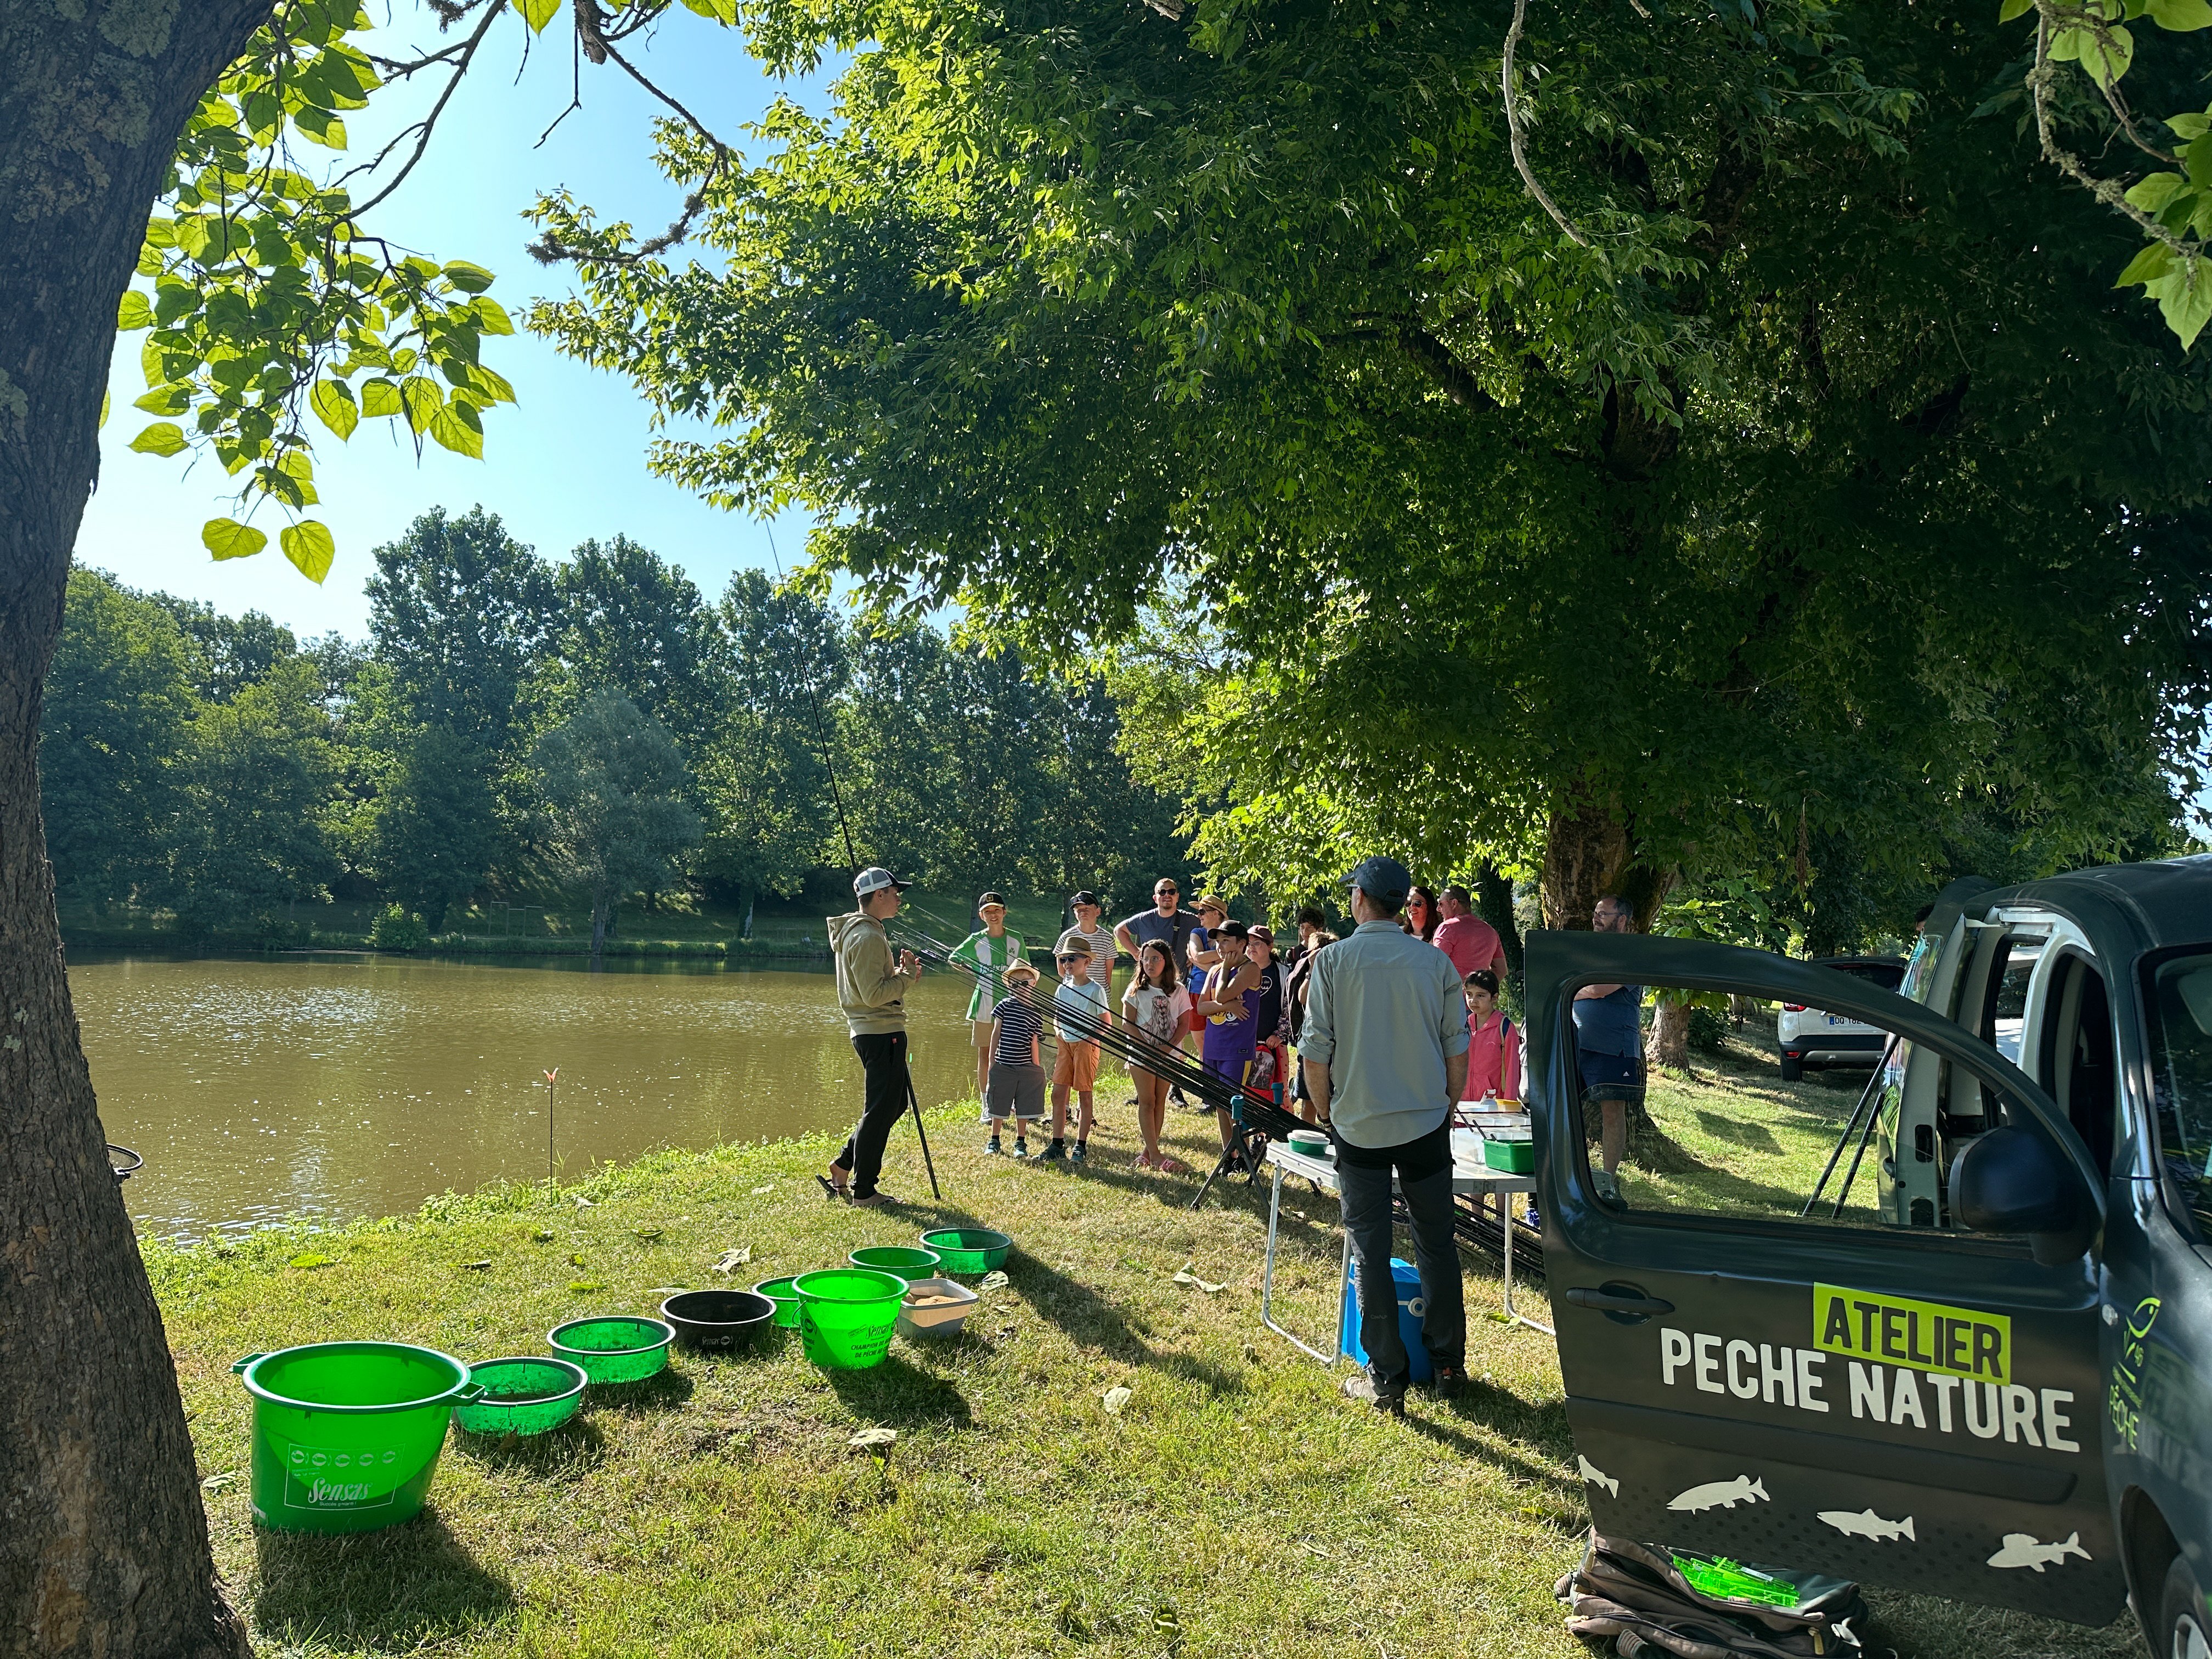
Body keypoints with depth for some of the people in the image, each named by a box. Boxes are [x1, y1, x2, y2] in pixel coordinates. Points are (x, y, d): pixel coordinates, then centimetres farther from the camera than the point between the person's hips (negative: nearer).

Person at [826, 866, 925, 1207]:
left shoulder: (856, 931, 17)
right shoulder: (867, 937, -17)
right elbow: (874, 994, -22)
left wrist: (899, 972, 8)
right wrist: (907, 975, -12)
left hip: (872, 1031, 11)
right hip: (882, 1033, -11)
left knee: (894, 1103, 19)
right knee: (881, 1111, -2)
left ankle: (842, 1168, 23)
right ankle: (864, 1191, 8)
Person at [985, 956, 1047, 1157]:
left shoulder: (1036, 1014, 4)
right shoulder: (1004, 1005, -1)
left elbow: (1034, 1043, 6)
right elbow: (996, 1033, 0)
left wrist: (1037, 1067, 4)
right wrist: (992, 1061, -2)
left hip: (1026, 1068, 1)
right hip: (1003, 1066, -1)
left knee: (1023, 1109, 8)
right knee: (999, 1107, 8)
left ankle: (1021, 1143, 23)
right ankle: (994, 1141, 24)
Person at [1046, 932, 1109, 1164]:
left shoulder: (1095, 990, -8)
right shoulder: (1062, 989, 9)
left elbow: (1106, 1024, -5)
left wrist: (1090, 1039, -14)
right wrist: (1060, 1036, 3)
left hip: (1086, 1046, -6)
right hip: (1066, 1046, 6)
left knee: (1084, 1096, 1)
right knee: (1058, 1094, 3)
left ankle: (1081, 1147, 8)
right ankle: (1058, 1145, 10)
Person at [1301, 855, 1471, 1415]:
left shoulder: (1333, 960, -8)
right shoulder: (1435, 962, -2)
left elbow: (1314, 1055, -8)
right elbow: (1458, 1054, 2)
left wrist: (1329, 1113, 7)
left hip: (1360, 1126, -2)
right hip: (1426, 1123, 2)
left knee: (1370, 1252, 6)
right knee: (1437, 1244, 15)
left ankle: (1386, 1380, 11)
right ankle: (1447, 1364, 26)